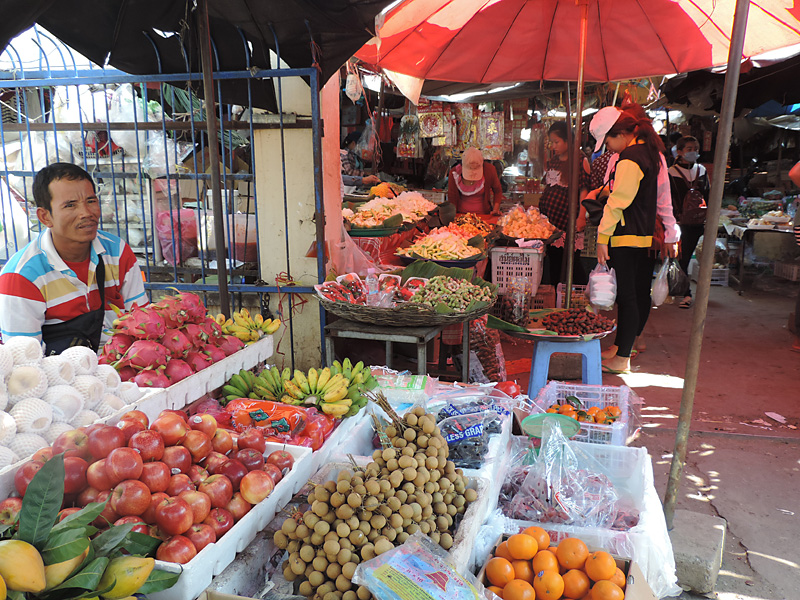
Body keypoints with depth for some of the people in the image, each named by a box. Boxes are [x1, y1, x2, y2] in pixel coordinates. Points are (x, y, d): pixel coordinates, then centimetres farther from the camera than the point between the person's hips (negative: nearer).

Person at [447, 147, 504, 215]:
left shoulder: (489, 170, -10)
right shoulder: (454, 173, -11)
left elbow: (497, 191, 6)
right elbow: (451, 197, -1)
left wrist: (496, 209, -8)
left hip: (483, 214, 0)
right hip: (461, 215, 0)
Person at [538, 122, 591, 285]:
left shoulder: (580, 161, -4)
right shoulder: (552, 162, 15)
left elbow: (584, 190, -8)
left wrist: (581, 216, -15)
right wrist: (539, 210, 15)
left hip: (568, 216, -6)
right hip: (550, 216, 6)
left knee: (573, 261, -4)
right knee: (553, 260, 9)